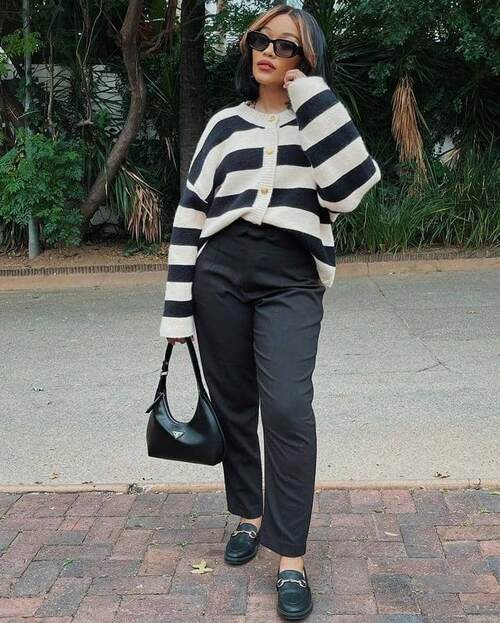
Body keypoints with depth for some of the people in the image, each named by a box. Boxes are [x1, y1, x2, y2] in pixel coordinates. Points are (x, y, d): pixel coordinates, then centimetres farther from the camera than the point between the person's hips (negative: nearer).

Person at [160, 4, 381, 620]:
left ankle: (291, 559, -7)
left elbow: (350, 189, -9)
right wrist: (177, 309, 3)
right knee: (233, 405, 10)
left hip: (291, 281, -3)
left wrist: (311, 95, -7)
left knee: (287, 410, -15)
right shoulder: (224, 124, 14)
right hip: (220, 274, 3)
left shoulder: (320, 120, 11)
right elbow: (189, 215, 10)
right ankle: (250, 515, 31)